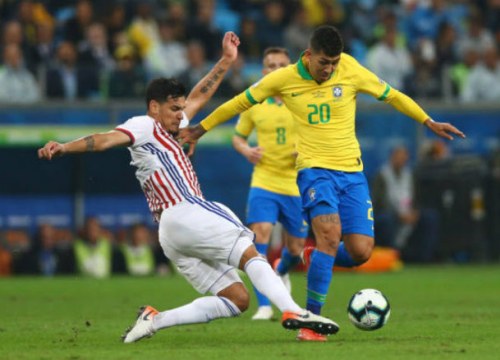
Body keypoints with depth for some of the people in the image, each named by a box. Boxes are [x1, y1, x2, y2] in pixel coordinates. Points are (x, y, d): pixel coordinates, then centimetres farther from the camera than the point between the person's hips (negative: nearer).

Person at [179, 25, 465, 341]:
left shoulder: (351, 71, -3)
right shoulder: (285, 79, -4)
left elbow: (392, 96, 11)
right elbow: (240, 103, 8)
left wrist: (429, 122, 12)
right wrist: (200, 129, 13)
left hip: (352, 172, 3)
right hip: (315, 170, -3)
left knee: (360, 252, -8)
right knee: (330, 234, -27)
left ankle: (316, 259, 28)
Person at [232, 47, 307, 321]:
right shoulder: (253, 103, 3)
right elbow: (238, 136, 15)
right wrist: (246, 150, -7)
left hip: (296, 184, 1)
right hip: (263, 181, -1)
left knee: (296, 249, 9)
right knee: (260, 235, -20)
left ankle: (281, 272, 47)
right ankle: (264, 306, -17)